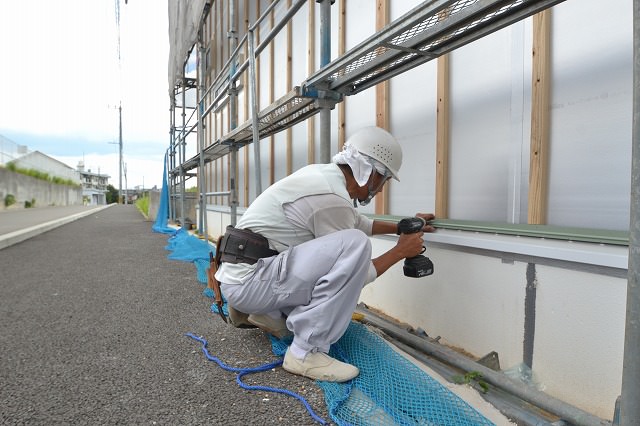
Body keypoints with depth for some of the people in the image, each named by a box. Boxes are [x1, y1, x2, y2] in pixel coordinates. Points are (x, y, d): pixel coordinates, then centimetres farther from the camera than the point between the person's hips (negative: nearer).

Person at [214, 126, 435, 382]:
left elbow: (359, 222, 26)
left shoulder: (323, 173, 8)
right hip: (248, 281, -10)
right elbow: (358, 274, -10)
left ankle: (265, 313, 16)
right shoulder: (332, 198, -20)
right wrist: (401, 251, 3)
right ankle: (306, 352, -16)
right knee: (355, 245, -23)